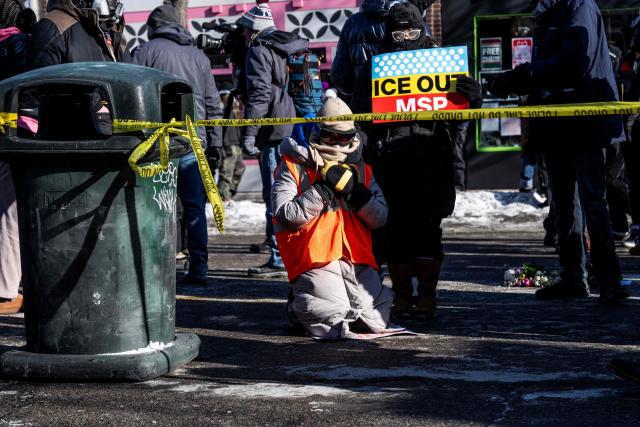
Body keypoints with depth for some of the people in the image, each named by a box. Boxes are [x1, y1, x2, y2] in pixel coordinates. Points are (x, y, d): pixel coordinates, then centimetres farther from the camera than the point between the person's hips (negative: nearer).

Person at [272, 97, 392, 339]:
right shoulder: (294, 167, 4)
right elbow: (285, 215, -9)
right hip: (314, 260, -4)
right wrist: (323, 189, -14)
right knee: (334, 319, -23)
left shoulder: (361, 169, 19)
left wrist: (355, 191, -7)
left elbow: (379, 219, 10)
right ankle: (299, 306, 9)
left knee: (377, 322, -11)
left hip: (357, 261, 4)